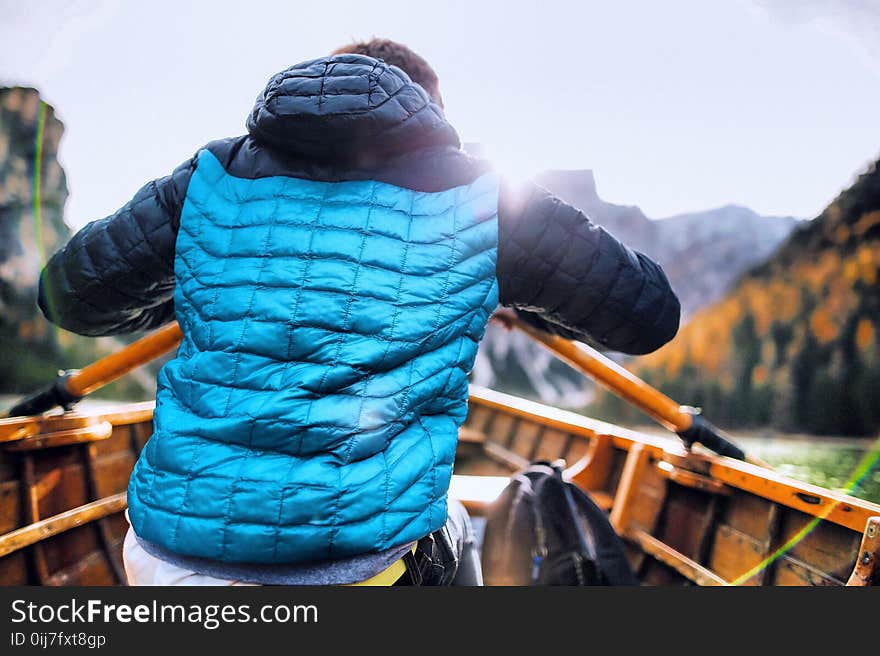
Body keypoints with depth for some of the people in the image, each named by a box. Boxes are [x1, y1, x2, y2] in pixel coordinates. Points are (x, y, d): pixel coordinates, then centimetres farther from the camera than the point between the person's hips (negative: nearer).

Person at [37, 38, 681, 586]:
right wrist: (513, 287, 26)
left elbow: (69, 296, 19)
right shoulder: (484, 197, 3)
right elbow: (651, 314, 11)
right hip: (364, 560, -1)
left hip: (172, 556, 3)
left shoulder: (213, 176, 8)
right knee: (450, 533, 32)